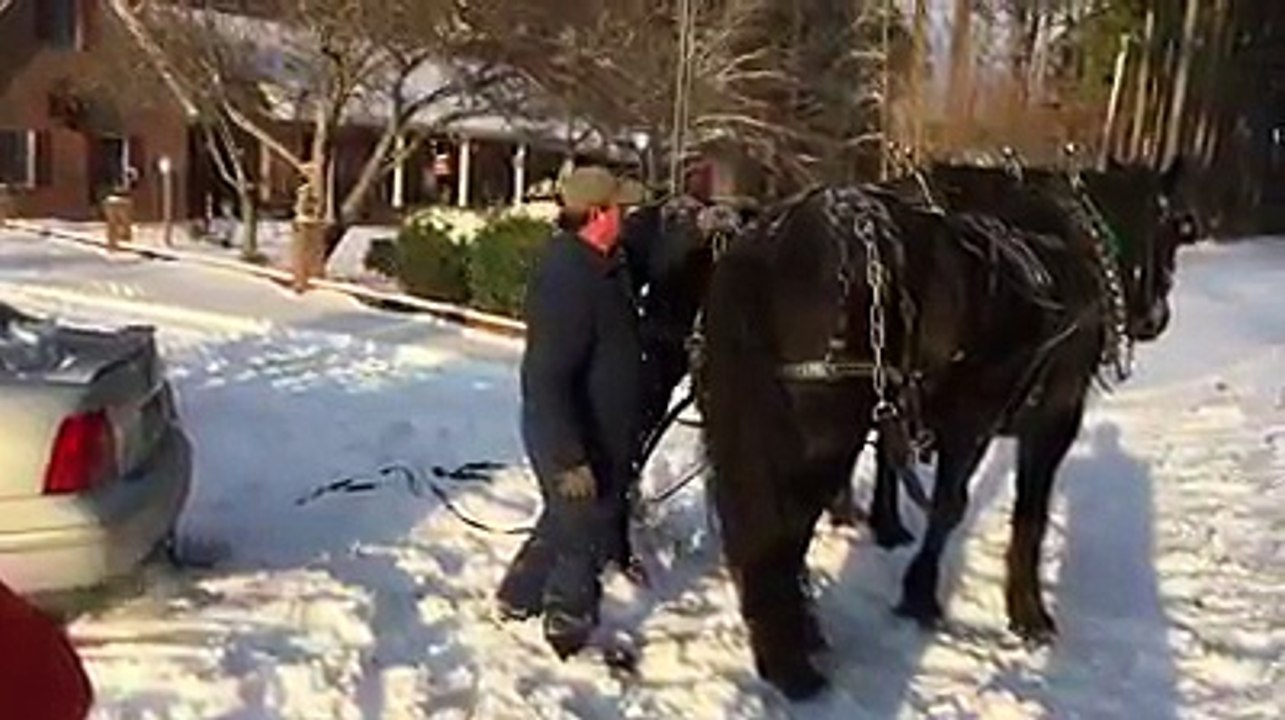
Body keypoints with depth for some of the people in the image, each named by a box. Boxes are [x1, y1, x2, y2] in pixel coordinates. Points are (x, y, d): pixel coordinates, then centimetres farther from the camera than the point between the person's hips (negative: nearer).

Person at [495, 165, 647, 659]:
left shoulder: (600, 264, 2)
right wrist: (570, 459, -30)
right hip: (576, 440, -10)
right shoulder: (567, 279, -29)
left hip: (599, 433, 10)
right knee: (586, 534, 9)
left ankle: (519, 597, 45)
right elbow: (546, 380, -31)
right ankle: (570, 632, 30)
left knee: (568, 521, 27)